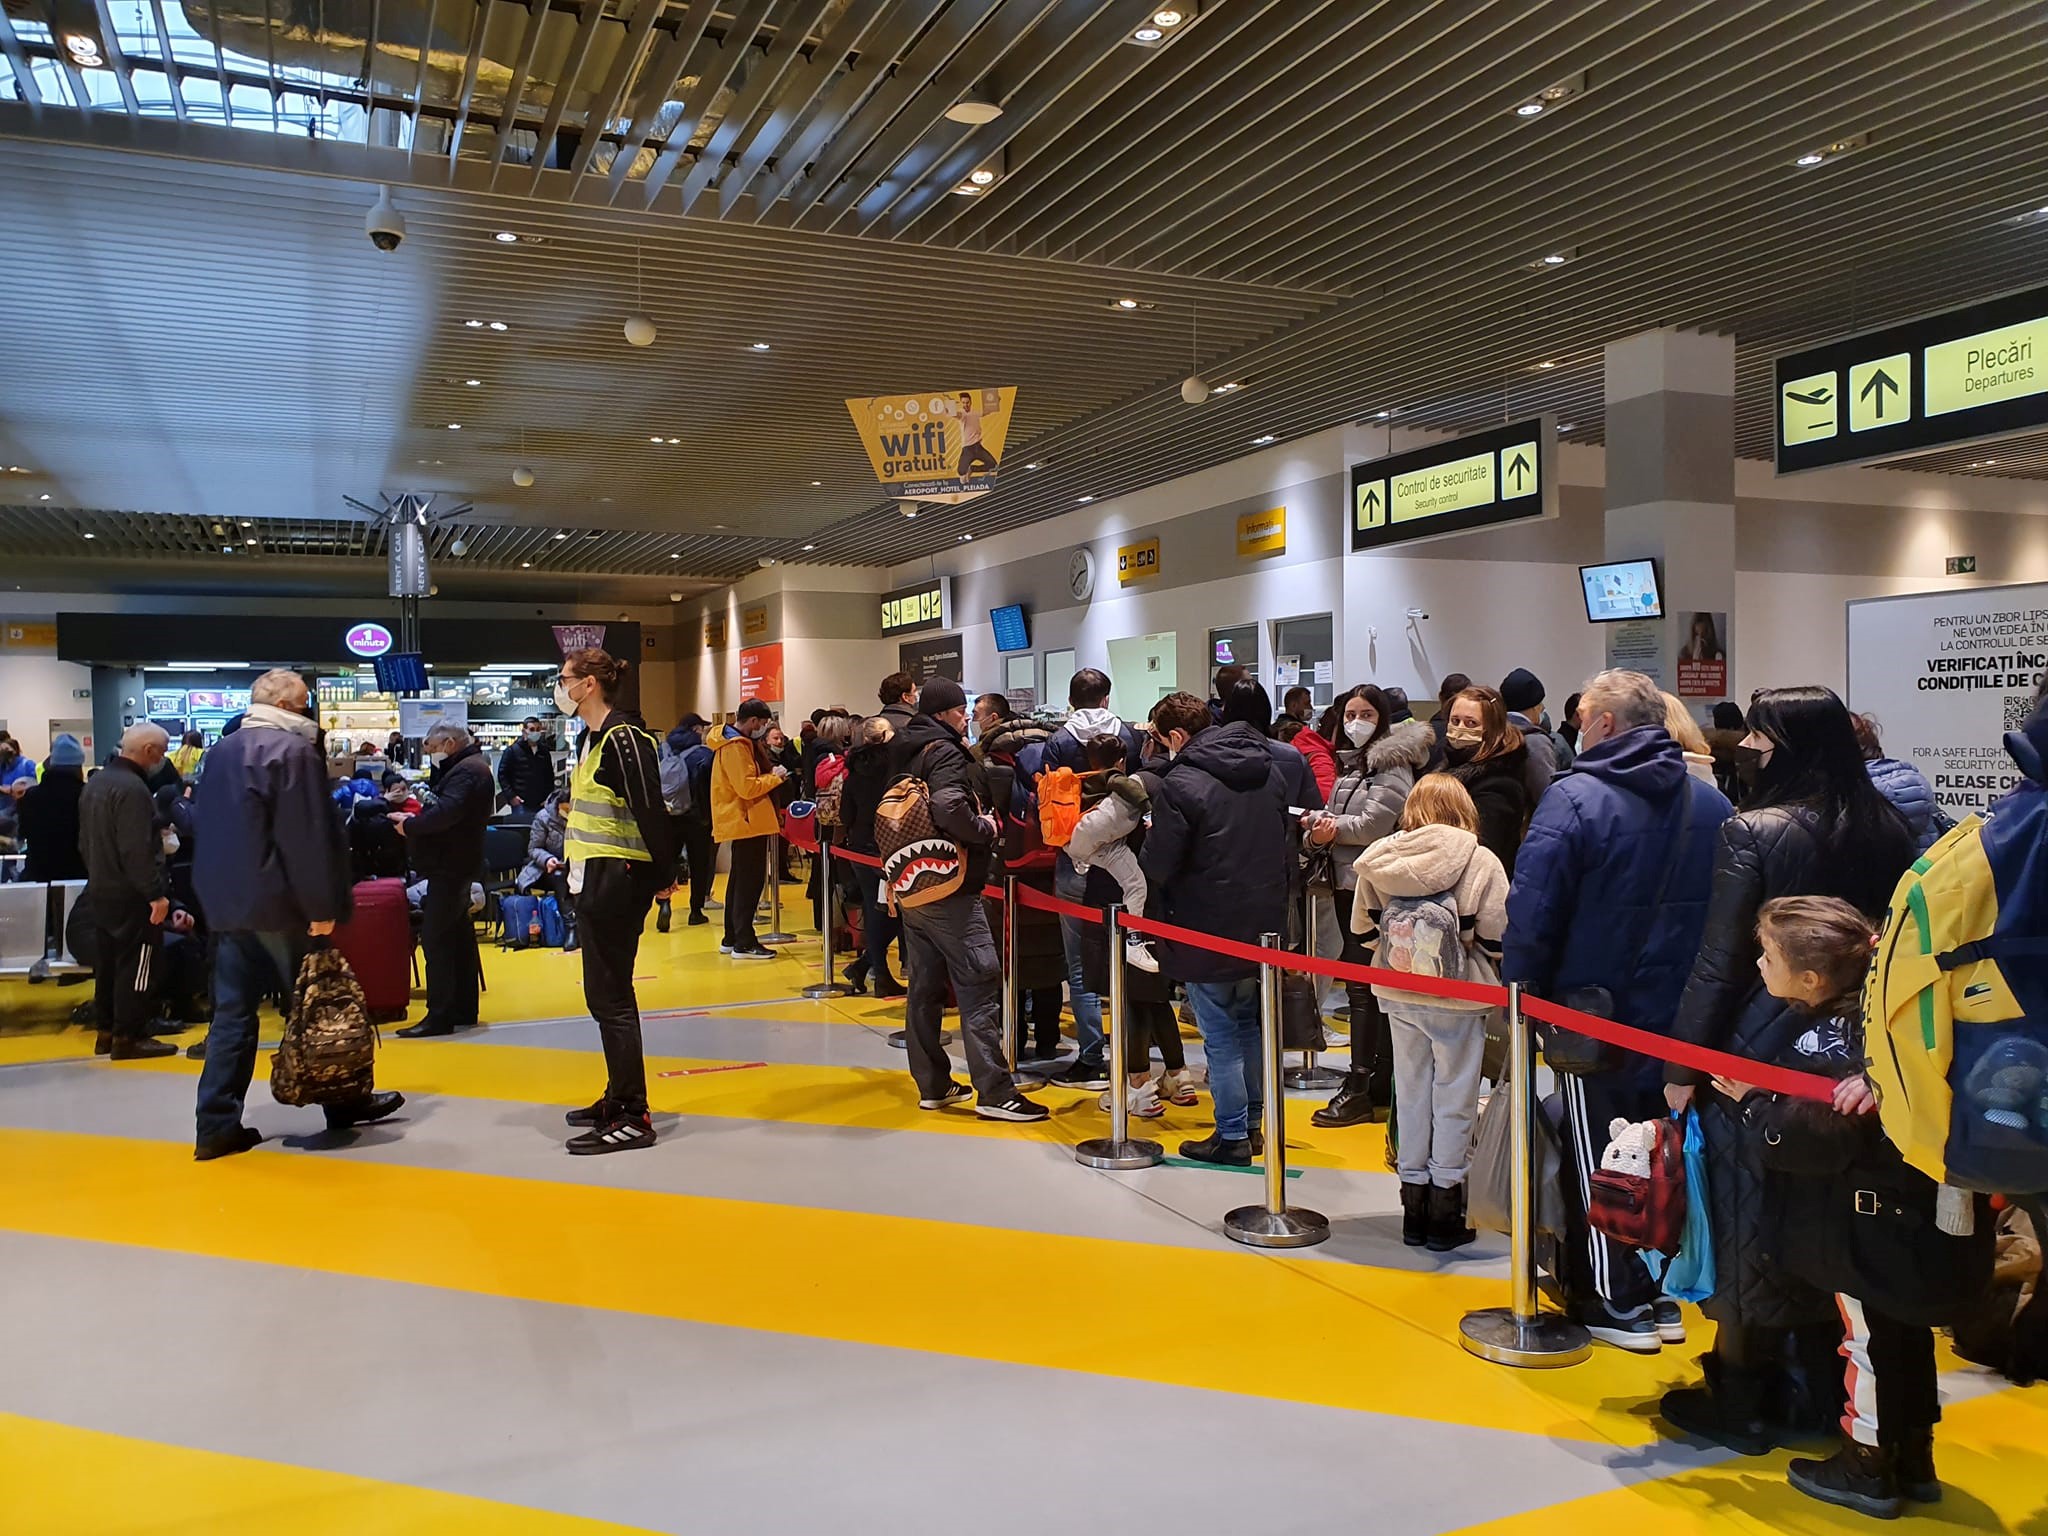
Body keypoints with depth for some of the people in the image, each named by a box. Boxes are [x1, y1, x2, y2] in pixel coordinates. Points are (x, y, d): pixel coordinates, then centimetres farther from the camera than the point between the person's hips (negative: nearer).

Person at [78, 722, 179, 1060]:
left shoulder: (96, 782, 11)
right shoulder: (132, 789, -22)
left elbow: (85, 841, 19)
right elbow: (137, 851, -26)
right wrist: (156, 893, -23)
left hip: (100, 889, 10)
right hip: (130, 895, -10)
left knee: (107, 962, 16)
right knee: (135, 964, -2)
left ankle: (106, 1031, 23)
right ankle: (128, 1036, 3)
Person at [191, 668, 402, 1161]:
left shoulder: (220, 752, 14)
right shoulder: (293, 750, -13)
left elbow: (204, 825, 20)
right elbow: (309, 838, -18)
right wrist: (322, 907, -15)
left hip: (225, 903, 7)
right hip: (277, 904, -7)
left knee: (233, 1011, 8)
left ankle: (218, 1125, 6)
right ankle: (343, 1103, 18)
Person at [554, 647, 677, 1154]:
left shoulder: (624, 737, -16)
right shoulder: (591, 738, 15)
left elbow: (650, 809, -20)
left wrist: (664, 876, -20)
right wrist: (569, 857, 17)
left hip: (618, 880, -10)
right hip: (594, 879, 10)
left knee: (610, 996, -7)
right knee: (606, 993, 16)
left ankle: (633, 1118, -1)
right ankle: (617, 1098, 28)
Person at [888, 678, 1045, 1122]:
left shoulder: (906, 751, 14)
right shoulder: (944, 752, -14)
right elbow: (948, 807, -31)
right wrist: (985, 829, -14)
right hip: (950, 890, -9)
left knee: (925, 987, 13)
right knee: (980, 990, -6)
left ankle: (932, 1085, 21)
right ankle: (994, 1093, -5)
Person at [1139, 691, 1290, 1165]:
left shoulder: (1180, 783, -20)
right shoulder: (1268, 770, 5)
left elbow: (1158, 865, -18)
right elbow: (1283, 840, 15)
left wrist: (1149, 842, 2)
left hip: (1208, 932, -7)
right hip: (1266, 924, 7)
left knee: (1221, 1036, 5)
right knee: (1250, 1023, 21)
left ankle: (1233, 1136, 13)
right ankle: (1252, 1122, 30)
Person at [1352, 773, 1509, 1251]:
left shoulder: (1380, 859, -3)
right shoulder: (1481, 863, -12)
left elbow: (1364, 928, 3)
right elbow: (1498, 938, -11)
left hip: (1397, 996, 4)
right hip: (1458, 998, -4)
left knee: (1411, 1094, 15)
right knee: (1454, 1101, 8)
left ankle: (1414, 1207, 24)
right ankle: (1445, 1213, 17)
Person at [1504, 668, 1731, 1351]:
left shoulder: (1574, 800, -17)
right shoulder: (1712, 804, 2)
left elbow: (1531, 912, -20)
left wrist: (1523, 996, -7)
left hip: (1595, 1016, -5)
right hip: (1683, 1018, 6)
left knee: (1598, 1161, 9)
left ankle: (1618, 1302, 17)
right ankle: (1662, 1293, 28)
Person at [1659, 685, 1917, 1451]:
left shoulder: (1754, 832, -16)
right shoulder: (1885, 829, 2)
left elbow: (1719, 962, -15)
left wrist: (1682, 1066, -7)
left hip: (1755, 1052, -6)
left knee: (1745, 1217, 7)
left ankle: (1741, 1395, 18)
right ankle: (1813, 1383, 30)